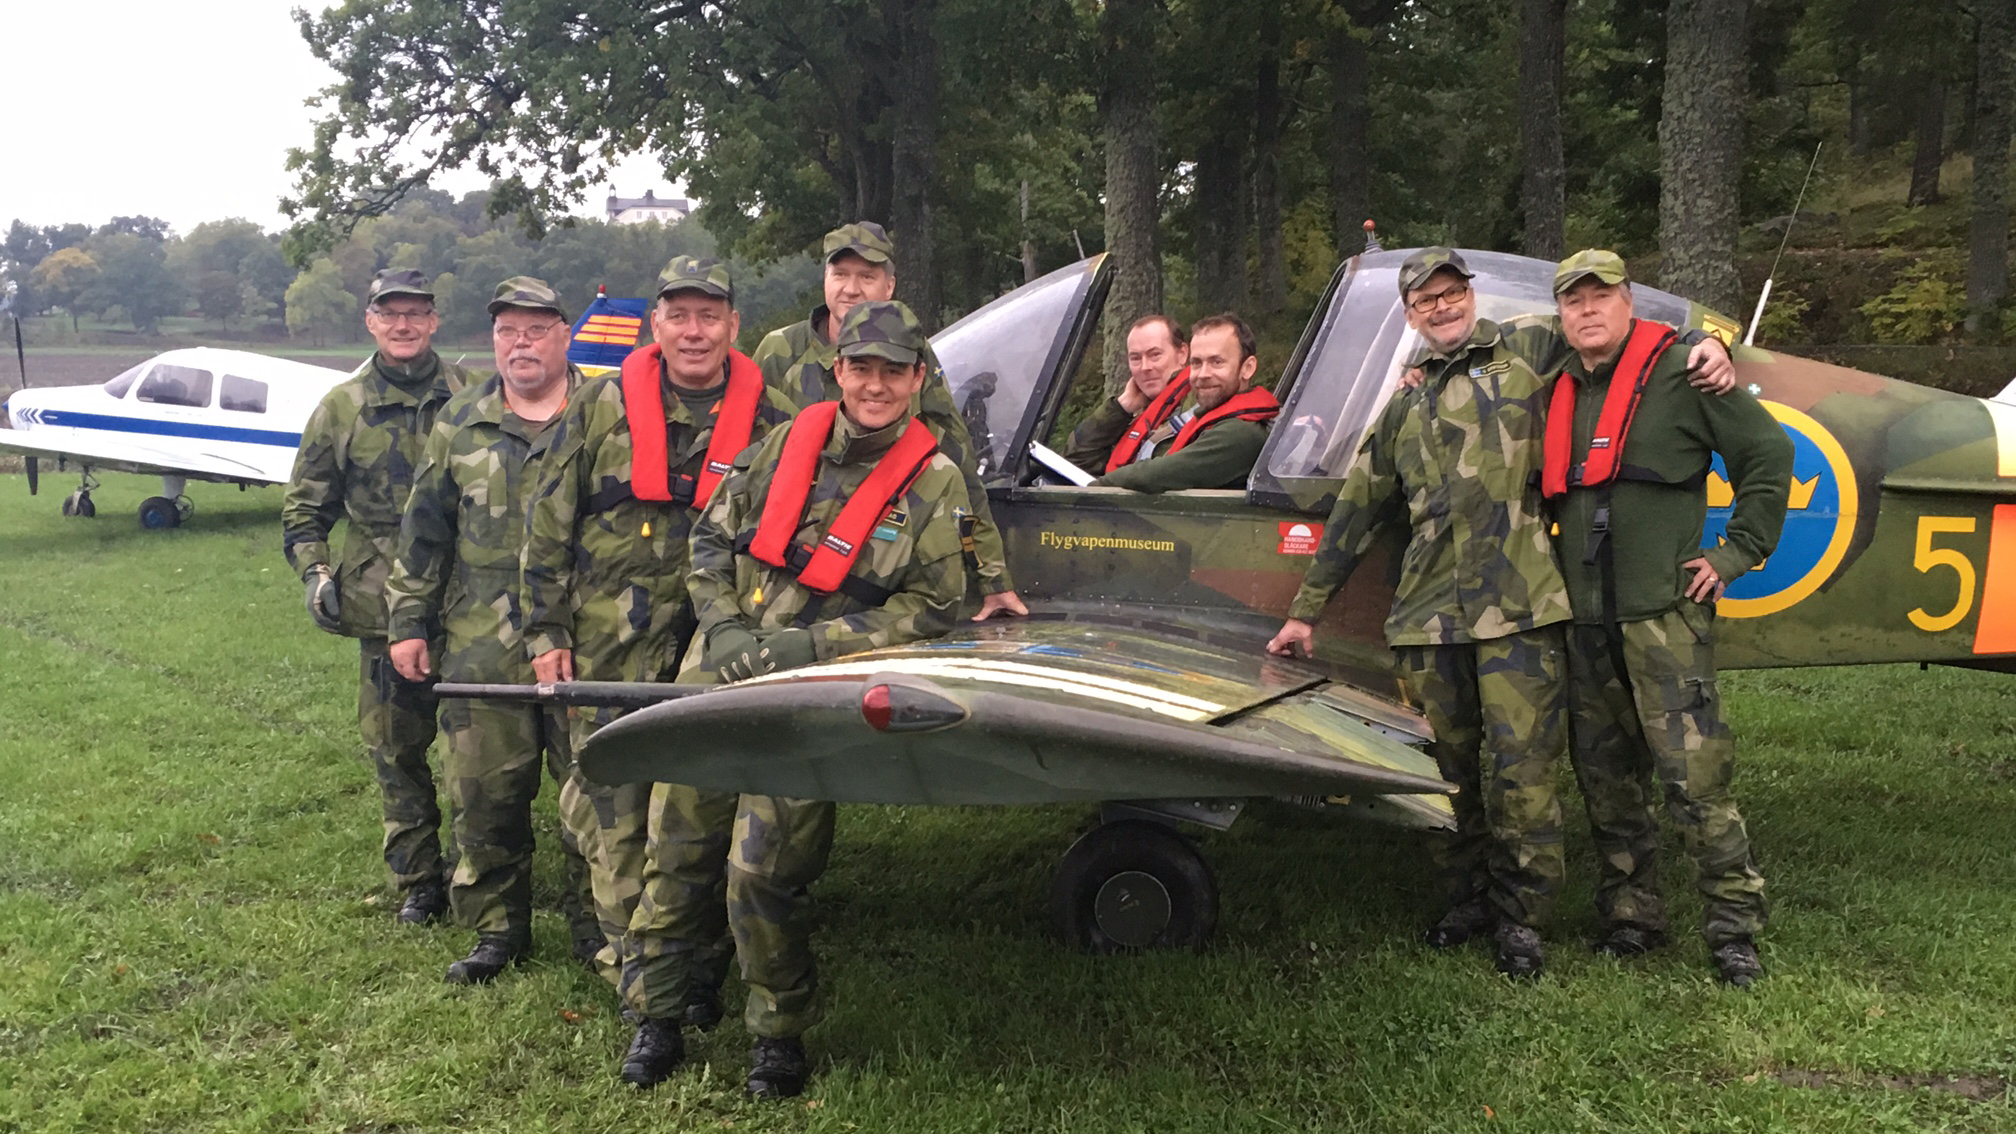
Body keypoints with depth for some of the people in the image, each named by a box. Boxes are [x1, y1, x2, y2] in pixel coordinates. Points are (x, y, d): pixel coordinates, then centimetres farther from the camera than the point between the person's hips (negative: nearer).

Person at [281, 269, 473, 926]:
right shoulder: (342, 408, 7)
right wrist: (314, 571, -1)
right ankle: (418, 883, 20)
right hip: (383, 606, 1)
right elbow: (304, 505, 13)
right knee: (396, 749, 7)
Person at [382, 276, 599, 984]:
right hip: (481, 645, 3)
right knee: (485, 794, 8)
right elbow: (424, 532, 14)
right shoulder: (460, 425, 12)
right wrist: (408, 622, 9)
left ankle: (597, 926, 19)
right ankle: (498, 929, 23)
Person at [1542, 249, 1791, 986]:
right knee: (1607, 780, 10)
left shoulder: (1679, 376, -2)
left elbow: (1769, 455, 0)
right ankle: (1630, 916, 22)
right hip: (1585, 621, 6)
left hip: (1664, 612, -6)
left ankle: (1734, 924, 4)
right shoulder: (1560, 395, 14)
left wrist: (1739, 552, -2)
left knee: (1693, 775, -7)